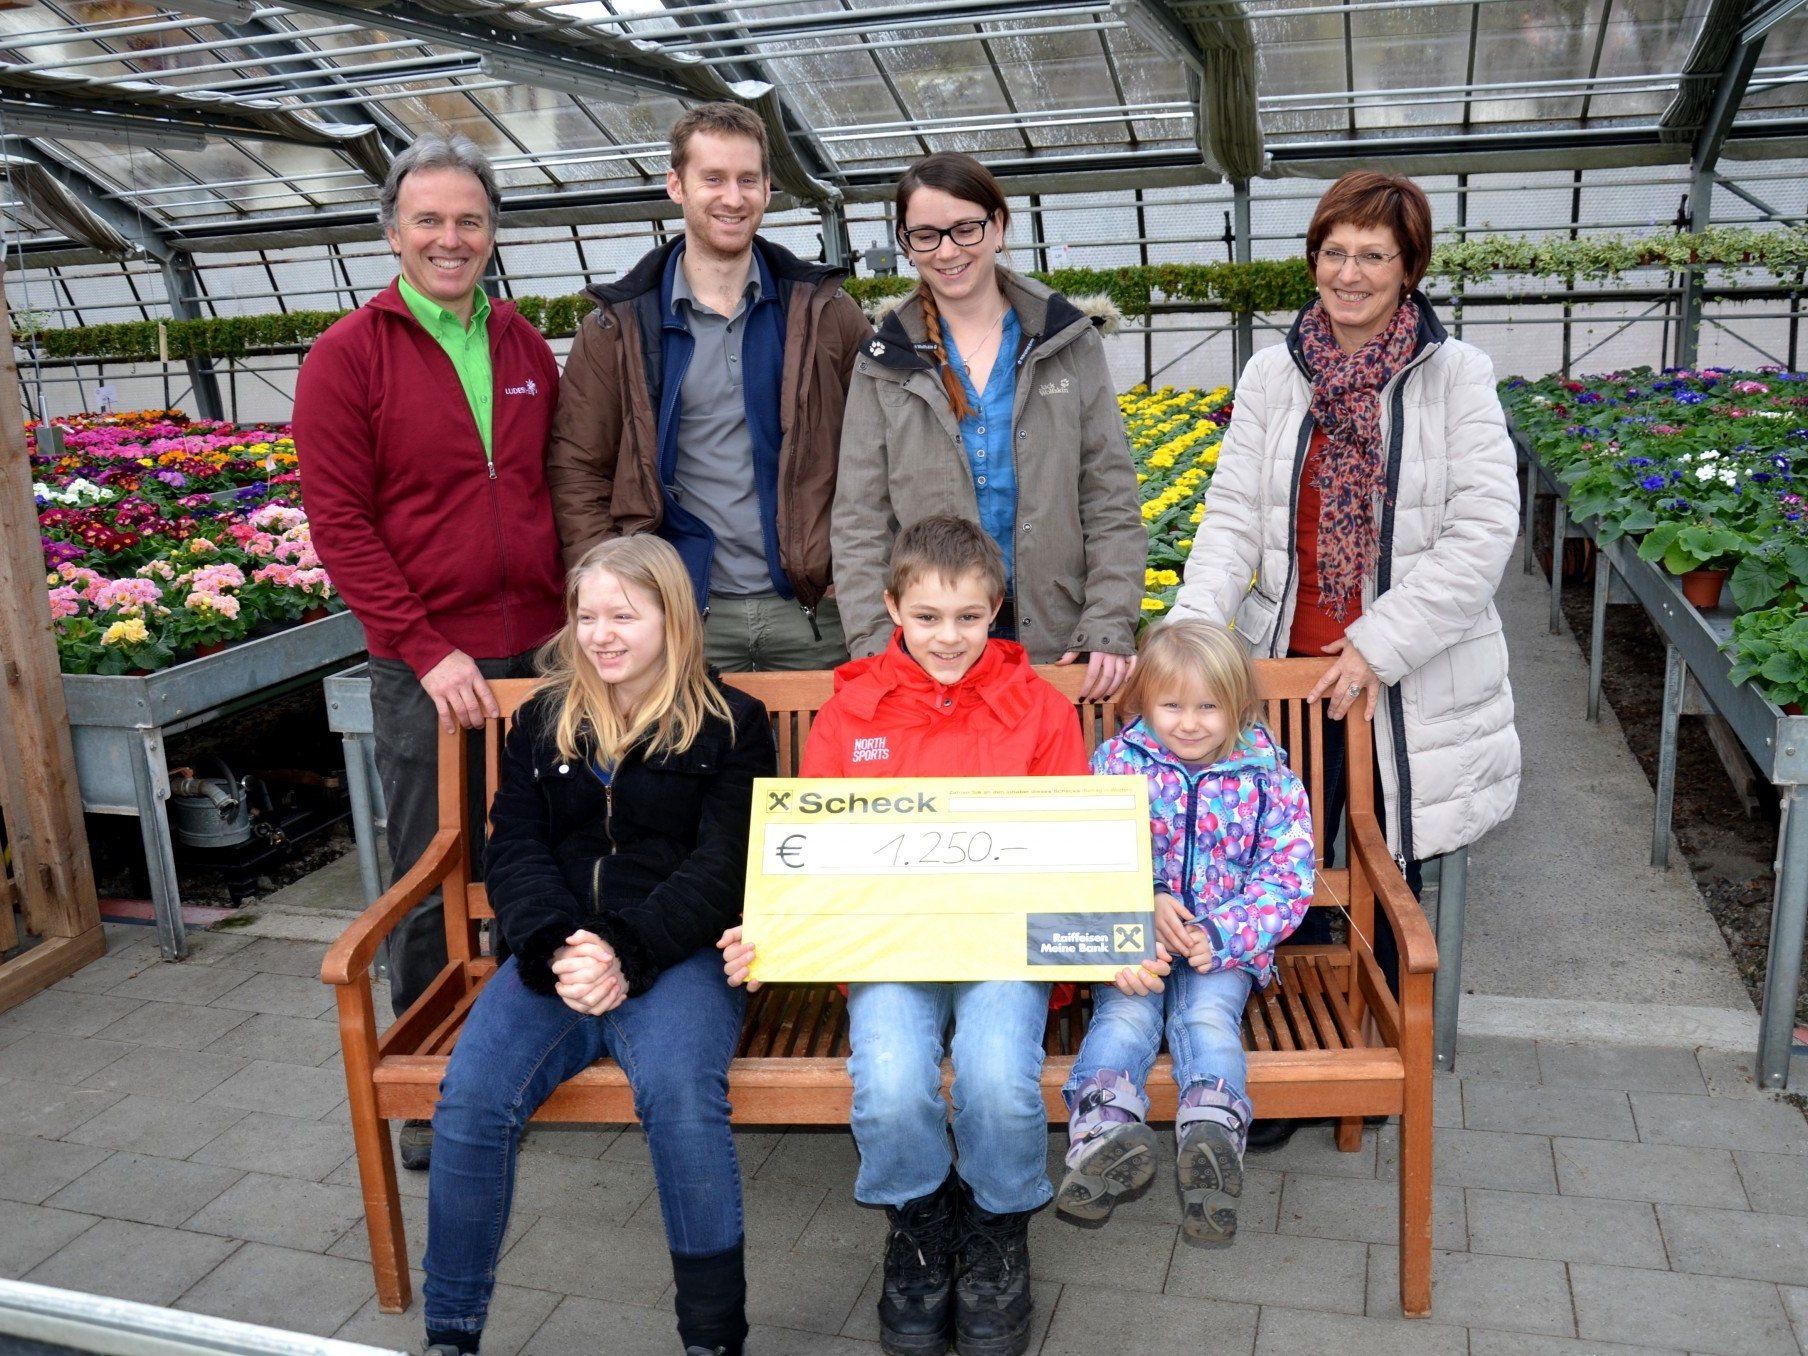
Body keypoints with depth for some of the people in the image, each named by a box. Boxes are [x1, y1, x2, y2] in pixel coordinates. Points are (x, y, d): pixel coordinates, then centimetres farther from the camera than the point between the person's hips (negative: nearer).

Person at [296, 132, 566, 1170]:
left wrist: (571, 618, 2)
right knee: (431, 880, 5)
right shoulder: (350, 355, -2)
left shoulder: (526, 347, 11)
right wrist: (426, 650, -13)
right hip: (428, 667, -4)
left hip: (541, 653, 4)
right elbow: (339, 521, -7)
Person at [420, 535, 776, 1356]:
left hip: (678, 952, -3)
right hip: (553, 953, 4)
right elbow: (515, 850, 8)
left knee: (681, 1093, -32)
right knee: (470, 1098, -21)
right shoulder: (543, 719, 17)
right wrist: (558, 949, -13)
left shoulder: (729, 725, 6)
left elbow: (723, 865, -4)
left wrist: (625, 951, -19)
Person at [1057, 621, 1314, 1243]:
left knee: (1208, 1014, -26)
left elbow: (1288, 881, -3)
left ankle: (1212, 1133, -44)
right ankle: (1105, 1132, -43)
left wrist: (1221, 935, -17)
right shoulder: (1116, 763, 0)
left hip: (1226, 945, 0)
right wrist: (1144, 905, -21)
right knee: (1125, 1013, -25)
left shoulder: (1268, 776, 0)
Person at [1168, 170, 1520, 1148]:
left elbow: (1481, 535, -11)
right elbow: (1232, 516, -2)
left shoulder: (1457, 378, -4)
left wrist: (1378, 643, -16)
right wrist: (1195, 623, -17)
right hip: (1288, 667, 2)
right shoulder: (1273, 376, 5)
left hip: (1407, 687, -2)